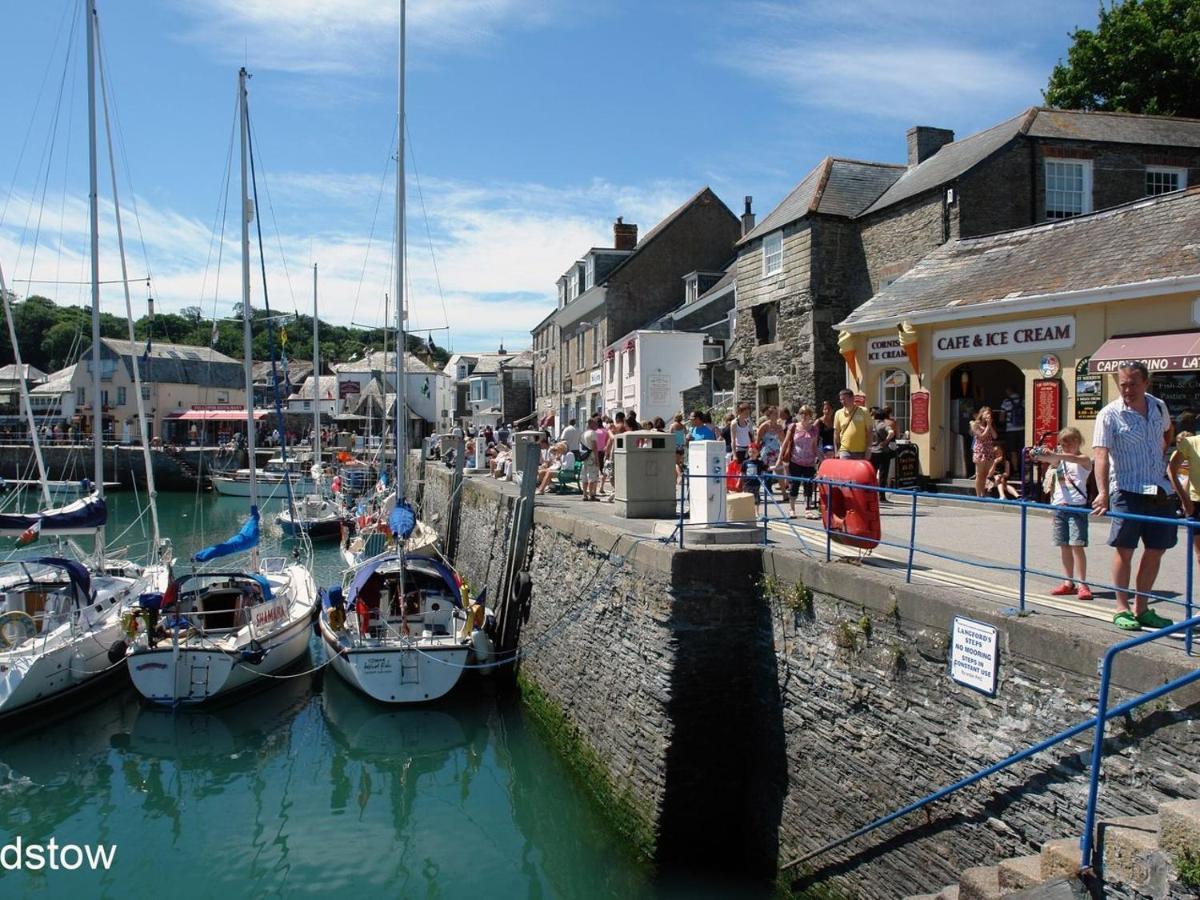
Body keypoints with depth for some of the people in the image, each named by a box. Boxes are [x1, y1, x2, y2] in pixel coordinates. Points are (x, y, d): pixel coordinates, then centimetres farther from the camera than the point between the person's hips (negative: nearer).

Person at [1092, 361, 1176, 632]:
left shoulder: (1159, 406, 9)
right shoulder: (1109, 414, -8)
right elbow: (1101, 454, -18)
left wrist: (1161, 455, 17)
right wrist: (1102, 492, -30)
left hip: (1161, 490, 6)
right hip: (1127, 490, -5)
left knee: (1156, 550, 9)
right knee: (1125, 549, -5)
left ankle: (1142, 608, 20)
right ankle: (1122, 609, 5)